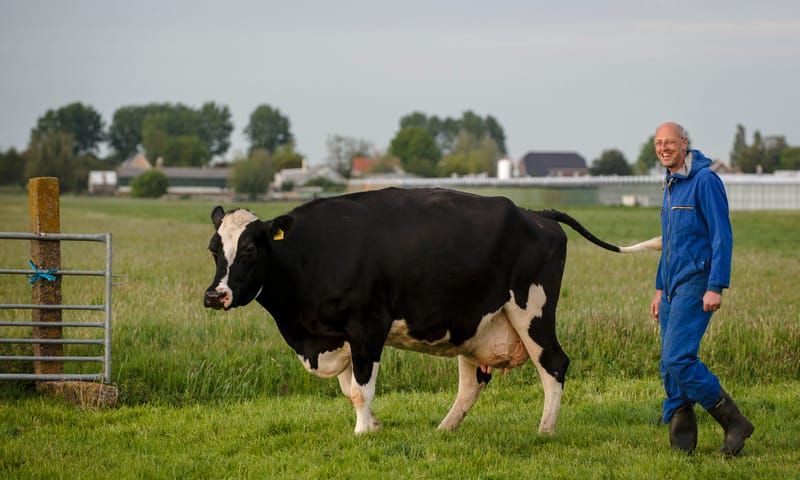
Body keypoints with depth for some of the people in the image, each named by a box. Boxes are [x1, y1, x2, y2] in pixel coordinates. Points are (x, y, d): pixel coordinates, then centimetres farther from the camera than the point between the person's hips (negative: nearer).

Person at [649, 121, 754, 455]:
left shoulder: (705, 181, -10)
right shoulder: (671, 186, 17)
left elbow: (722, 236, -15)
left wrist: (716, 287, -21)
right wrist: (660, 288, 24)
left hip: (696, 284, -9)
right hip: (674, 287, 9)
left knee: (678, 358, -18)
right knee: (670, 366, 6)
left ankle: (734, 423, -8)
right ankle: (681, 443, 11)